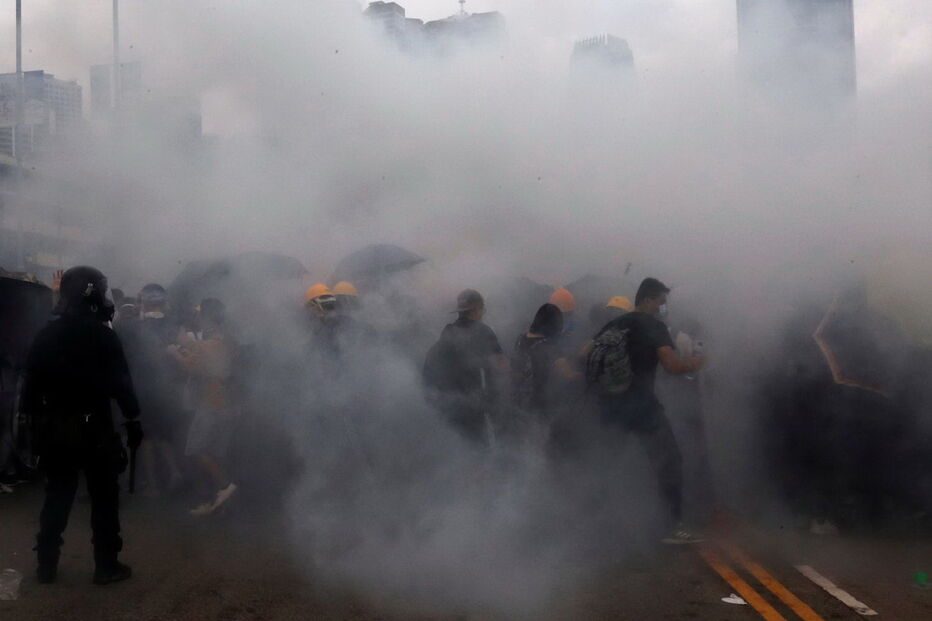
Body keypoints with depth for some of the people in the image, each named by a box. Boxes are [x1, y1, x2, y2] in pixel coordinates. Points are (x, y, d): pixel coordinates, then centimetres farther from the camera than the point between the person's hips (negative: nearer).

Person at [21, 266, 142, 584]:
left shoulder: (45, 336, 7)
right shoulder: (103, 335, -10)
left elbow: (30, 384, 9)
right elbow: (121, 383, -14)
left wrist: (34, 420, 16)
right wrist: (133, 420, -8)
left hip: (53, 427, 5)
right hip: (92, 426, -5)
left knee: (57, 494, 15)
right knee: (104, 497, 4)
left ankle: (47, 564, 18)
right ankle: (106, 566, 7)